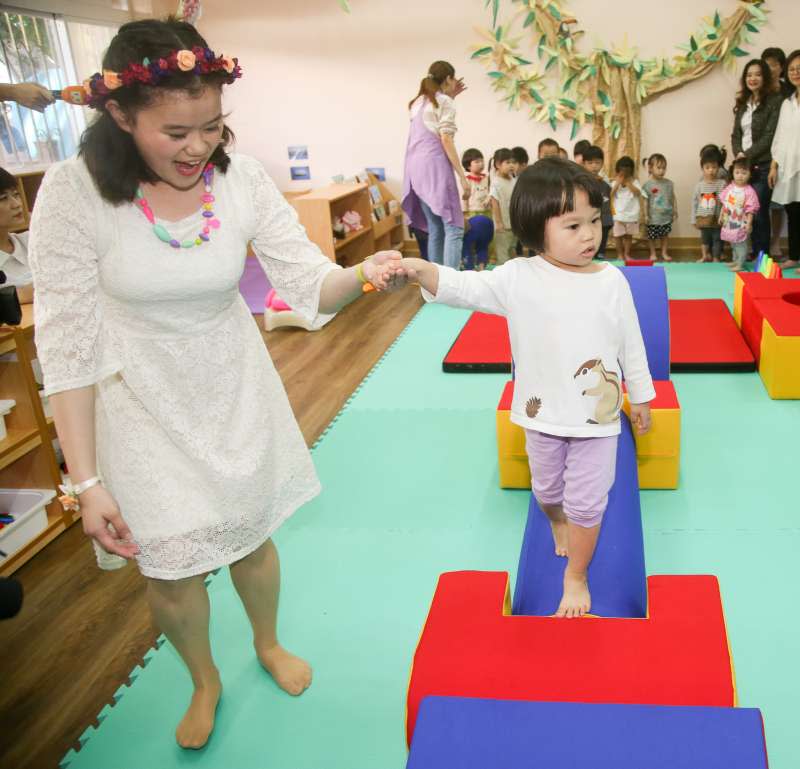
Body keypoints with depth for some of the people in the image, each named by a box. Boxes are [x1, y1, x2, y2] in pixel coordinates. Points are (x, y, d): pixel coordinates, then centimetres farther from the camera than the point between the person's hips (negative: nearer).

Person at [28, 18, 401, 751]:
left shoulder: (242, 177, -15)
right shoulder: (74, 191, -22)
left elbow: (307, 284, -13)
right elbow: (67, 342, -18)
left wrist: (360, 275, -38)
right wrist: (86, 479, -17)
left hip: (236, 389, 2)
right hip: (143, 406, -2)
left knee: (251, 536, 19)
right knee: (170, 567, 10)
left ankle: (269, 643, 52)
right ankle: (205, 681, 44)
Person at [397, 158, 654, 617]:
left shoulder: (612, 281, -9)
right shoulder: (518, 278, -13)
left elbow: (631, 344, 2)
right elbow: (465, 288, -23)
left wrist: (641, 396, 11)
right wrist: (421, 270, -42)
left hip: (598, 416, -1)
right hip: (542, 413, 1)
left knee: (586, 501, 7)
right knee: (547, 491, 25)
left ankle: (576, 576, 28)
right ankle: (559, 523, 59)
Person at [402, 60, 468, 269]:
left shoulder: (418, 102, 21)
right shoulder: (444, 102, -1)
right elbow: (446, 140, -11)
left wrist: (451, 97, 34)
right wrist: (462, 176, -13)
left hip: (416, 168, 8)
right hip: (435, 166, -8)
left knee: (435, 230, 11)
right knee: (453, 228, -10)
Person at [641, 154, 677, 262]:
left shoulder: (669, 183, 1)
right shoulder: (647, 185, -9)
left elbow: (673, 198, 9)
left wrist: (675, 211, 8)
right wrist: (645, 215, -11)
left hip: (666, 216, 3)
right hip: (653, 217, -3)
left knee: (665, 235, 12)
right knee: (652, 236, 7)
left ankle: (664, 252, 26)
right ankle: (653, 254, 24)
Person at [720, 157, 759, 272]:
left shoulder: (749, 191, -16)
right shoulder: (730, 187, 1)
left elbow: (750, 210, -15)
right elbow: (724, 204, 11)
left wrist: (749, 223, -18)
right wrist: (721, 216, 13)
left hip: (741, 223, -6)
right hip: (729, 222, 6)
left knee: (741, 243, -1)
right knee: (733, 243, 19)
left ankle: (740, 264, 7)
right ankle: (735, 260, 34)